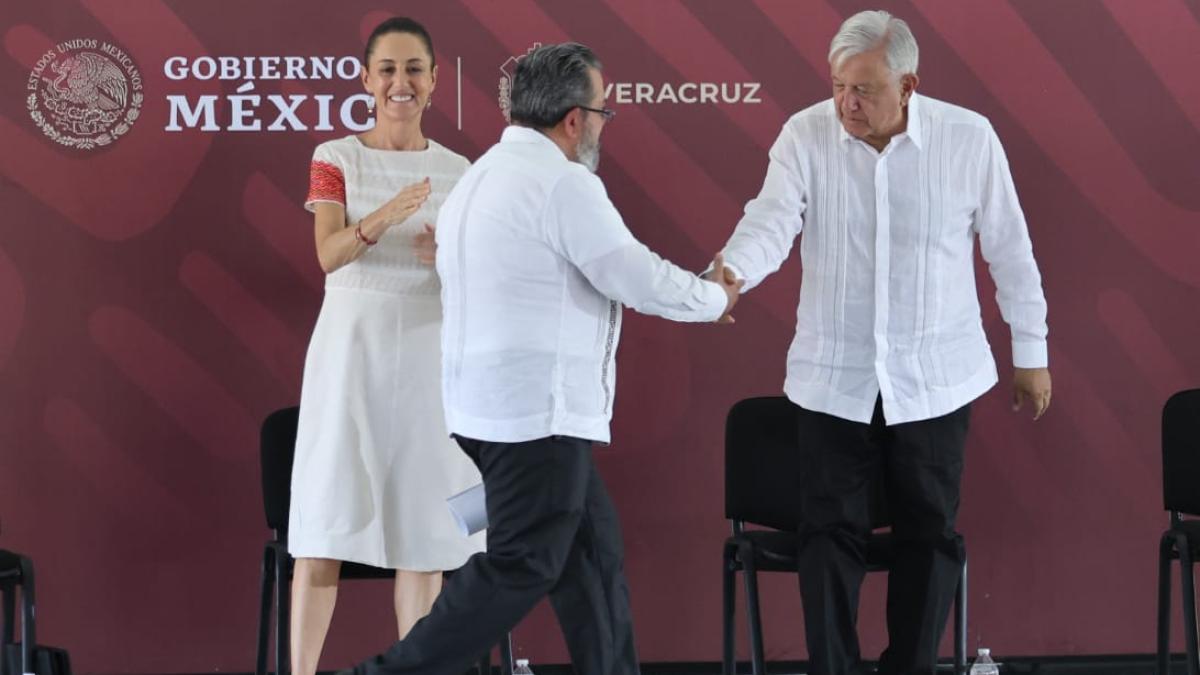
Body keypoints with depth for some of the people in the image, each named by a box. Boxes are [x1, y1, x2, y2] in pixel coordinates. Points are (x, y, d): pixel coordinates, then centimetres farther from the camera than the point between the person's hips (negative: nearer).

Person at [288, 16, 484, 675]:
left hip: (427, 354, 3)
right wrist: (382, 220, -34)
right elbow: (329, 255, -15)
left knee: (424, 521, 3)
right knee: (328, 519, -6)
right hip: (351, 347, -2)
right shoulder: (336, 159, 1)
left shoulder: (456, 171, 8)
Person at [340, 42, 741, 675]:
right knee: (520, 566, -6)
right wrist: (715, 298, 3)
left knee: (591, 545, 14)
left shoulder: (481, 177, 16)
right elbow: (638, 278, -13)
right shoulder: (562, 183, -15)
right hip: (537, 409, -10)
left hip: (486, 401, 10)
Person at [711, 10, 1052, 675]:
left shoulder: (970, 138, -8)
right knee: (830, 532, 3)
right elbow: (771, 222, -20)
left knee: (928, 533, 9)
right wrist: (730, 273, -42)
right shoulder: (805, 135, -8)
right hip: (833, 377, 0)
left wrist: (1031, 351, 7)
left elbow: (1009, 249, 1)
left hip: (935, 378, 0)